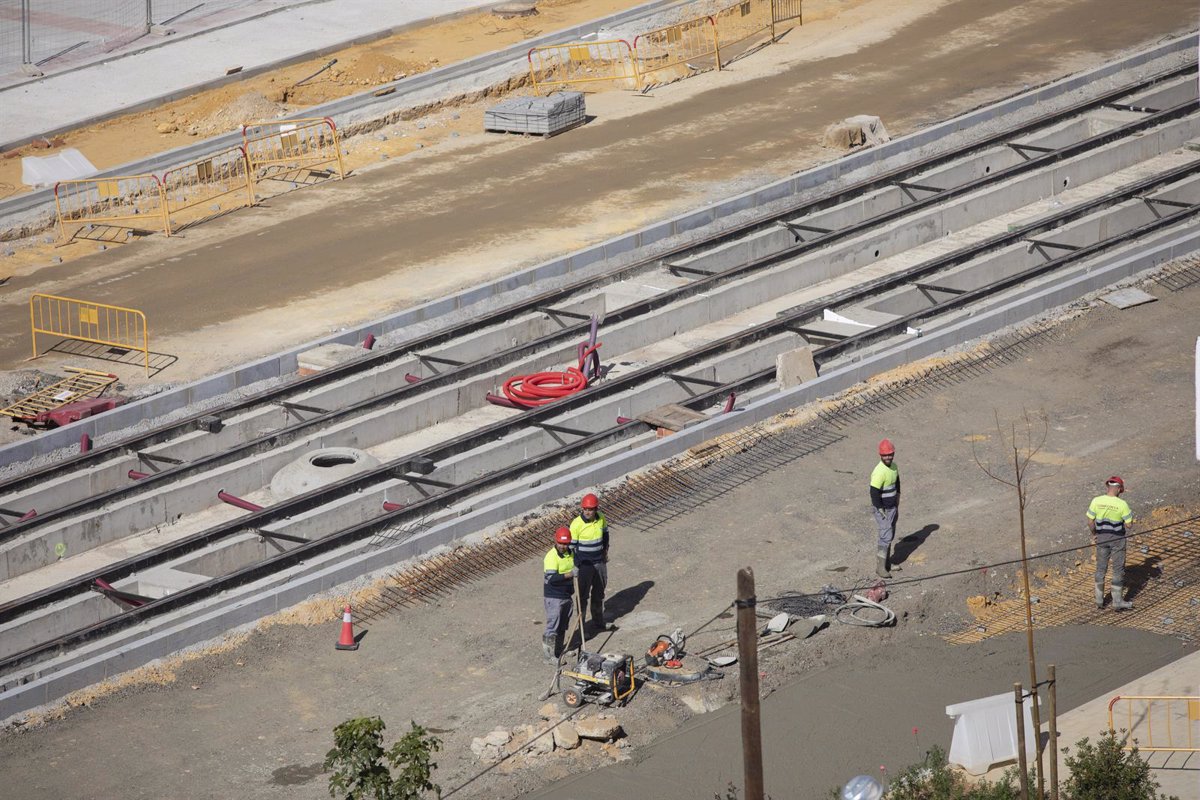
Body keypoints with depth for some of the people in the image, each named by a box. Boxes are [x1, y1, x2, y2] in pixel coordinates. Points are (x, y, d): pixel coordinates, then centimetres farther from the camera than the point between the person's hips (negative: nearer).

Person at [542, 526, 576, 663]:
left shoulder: (569, 553, 4)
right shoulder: (551, 557, -22)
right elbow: (551, 578, -32)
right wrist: (570, 574, -40)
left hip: (566, 594, 8)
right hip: (554, 597, -8)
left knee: (562, 625, 19)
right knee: (552, 626, -3)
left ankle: (560, 649, 33)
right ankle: (549, 656, 2)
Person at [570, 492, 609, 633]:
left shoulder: (601, 519, -4)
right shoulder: (577, 524, -20)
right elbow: (571, 546, -15)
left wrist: (605, 551, 14)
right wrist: (574, 566, -15)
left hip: (600, 562, 6)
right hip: (584, 564, -6)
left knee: (599, 593, 19)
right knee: (583, 595, -1)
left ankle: (598, 621, 34)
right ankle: (581, 625, 6)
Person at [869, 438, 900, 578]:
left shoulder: (894, 466, 2)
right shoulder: (879, 472, -26)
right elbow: (874, 494, -25)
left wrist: (897, 506, 17)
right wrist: (882, 513, -20)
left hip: (892, 507, 8)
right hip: (882, 509, -8)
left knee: (890, 535, 16)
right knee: (886, 537, -7)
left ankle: (887, 563, 28)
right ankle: (880, 567, 0)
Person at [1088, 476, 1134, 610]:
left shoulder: (1096, 501, -13)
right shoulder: (1122, 504, -20)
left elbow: (1090, 521, -6)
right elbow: (1128, 524, -13)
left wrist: (1093, 535, 9)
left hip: (1101, 537, 3)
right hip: (1117, 539, -3)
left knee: (1100, 568, 18)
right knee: (1118, 569, 11)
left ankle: (1099, 600, 26)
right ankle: (1117, 602, 17)